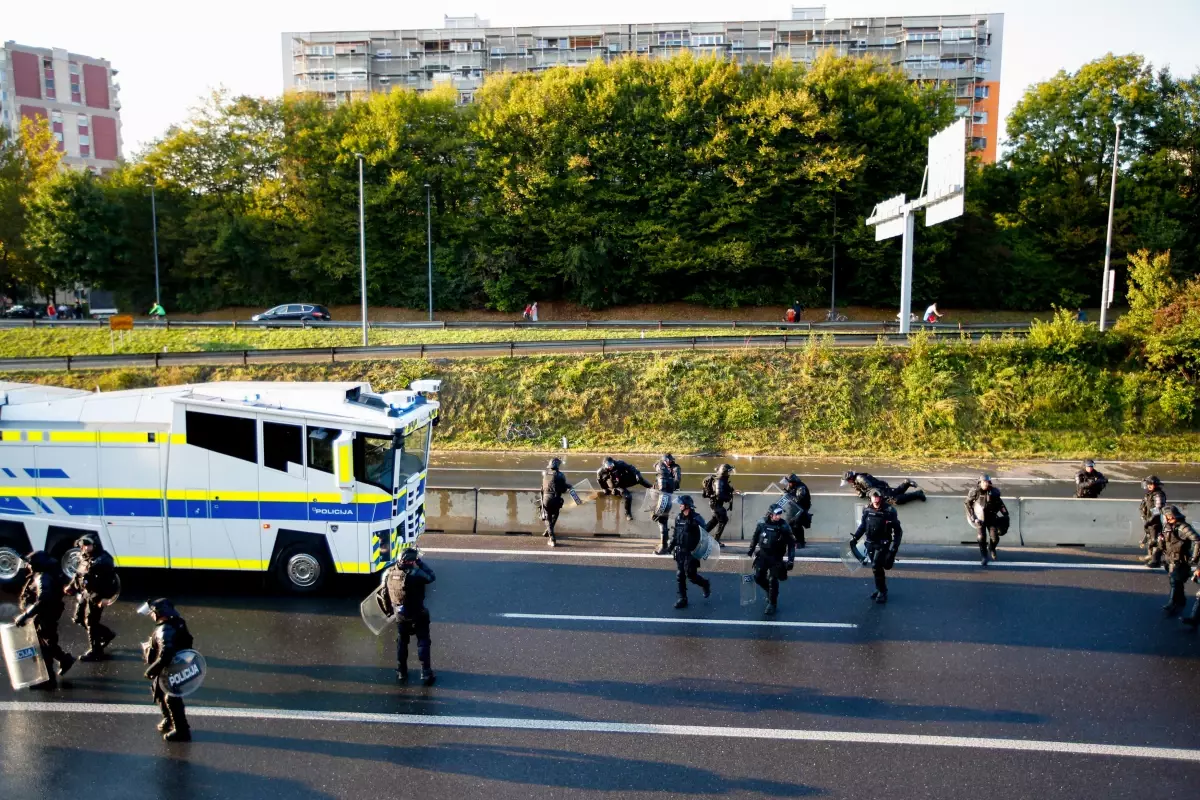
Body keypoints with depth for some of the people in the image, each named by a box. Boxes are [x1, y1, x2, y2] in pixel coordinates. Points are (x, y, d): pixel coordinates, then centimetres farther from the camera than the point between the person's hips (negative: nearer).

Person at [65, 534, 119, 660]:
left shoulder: (103, 560, -21)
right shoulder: (84, 557, 8)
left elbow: (109, 581, -24)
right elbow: (78, 574, 22)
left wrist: (104, 598, -29)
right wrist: (71, 587, 14)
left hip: (96, 595, -9)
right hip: (85, 593, 10)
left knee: (90, 622, -2)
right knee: (79, 619, 16)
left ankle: (95, 651, 12)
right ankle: (107, 634, 31)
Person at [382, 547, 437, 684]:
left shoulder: (388, 572, -7)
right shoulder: (414, 573, -25)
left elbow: (385, 594, 4)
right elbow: (431, 577, -10)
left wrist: (389, 610, 18)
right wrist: (420, 562, -5)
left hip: (400, 614, 5)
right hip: (417, 614, -5)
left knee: (402, 642, 21)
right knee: (423, 642, 9)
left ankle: (401, 673, 28)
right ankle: (426, 673, 10)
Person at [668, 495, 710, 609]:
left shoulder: (696, 519, -15)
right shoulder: (678, 517, 4)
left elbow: (704, 536, -13)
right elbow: (675, 533, 14)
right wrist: (671, 546, 12)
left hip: (691, 552, -6)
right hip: (679, 552, 6)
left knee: (691, 575, -2)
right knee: (679, 576, 7)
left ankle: (705, 584, 27)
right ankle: (682, 598, 16)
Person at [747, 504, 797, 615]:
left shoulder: (784, 527, -16)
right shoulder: (762, 523, -9)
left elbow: (791, 544, -9)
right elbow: (755, 537, 8)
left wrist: (791, 560, -11)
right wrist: (751, 550, 14)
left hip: (776, 557, -3)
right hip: (763, 555, 3)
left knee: (772, 580, -4)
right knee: (758, 577, 4)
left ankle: (772, 603, 13)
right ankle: (770, 591, 33)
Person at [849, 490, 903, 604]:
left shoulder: (889, 511, -13)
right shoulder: (867, 510, 0)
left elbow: (897, 530, -8)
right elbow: (862, 526, 14)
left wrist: (895, 545, -13)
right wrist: (855, 538, 8)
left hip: (883, 544, -5)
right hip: (870, 544, 5)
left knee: (876, 567, -12)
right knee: (876, 567, 13)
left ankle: (882, 592, 2)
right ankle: (880, 589, 29)